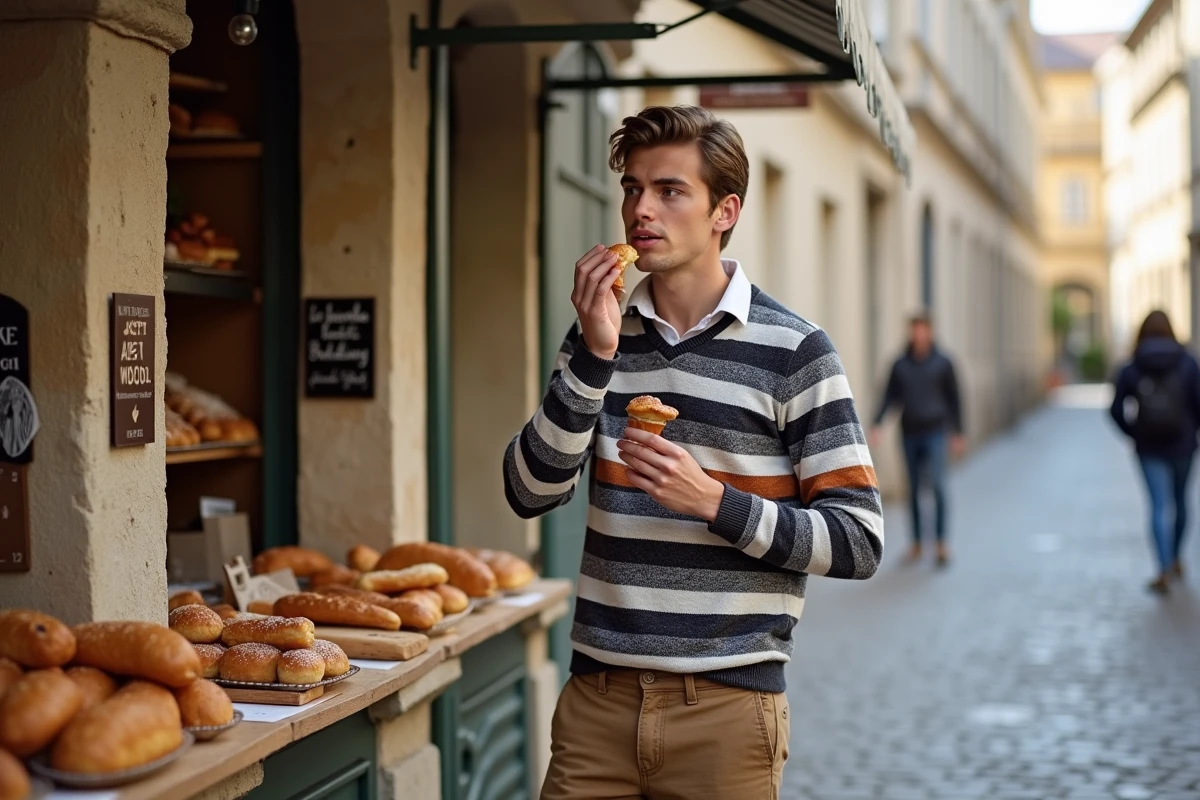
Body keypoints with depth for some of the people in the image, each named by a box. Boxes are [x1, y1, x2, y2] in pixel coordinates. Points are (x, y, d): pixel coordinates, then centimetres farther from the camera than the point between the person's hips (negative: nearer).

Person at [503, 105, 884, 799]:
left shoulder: (792, 351, -5)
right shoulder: (603, 338, 8)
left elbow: (859, 541, -7)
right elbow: (531, 494, -2)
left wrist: (714, 502, -18)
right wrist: (594, 353, -11)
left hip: (728, 703, -3)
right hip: (599, 696, 3)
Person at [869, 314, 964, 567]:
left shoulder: (942, 363, 0)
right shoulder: (900, 365, 6)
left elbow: (953, 399, 4)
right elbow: (890, 396, 7)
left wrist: (957, 433, 4)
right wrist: (877, 424, -5)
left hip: (935, 432, -3)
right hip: (909, 432, 3)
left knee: (937, 483, -15)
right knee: (914, 489, 7)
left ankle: (941, 542, -11)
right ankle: (916, 542, 16)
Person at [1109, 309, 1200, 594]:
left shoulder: (1131, 369, -4)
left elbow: (1116, 410, -7)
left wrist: (1133, 433, 8)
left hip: (1149, 447, -1)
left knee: (1160, 506, -1)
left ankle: (1165, 569, -15)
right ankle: (1176, 559, 34)